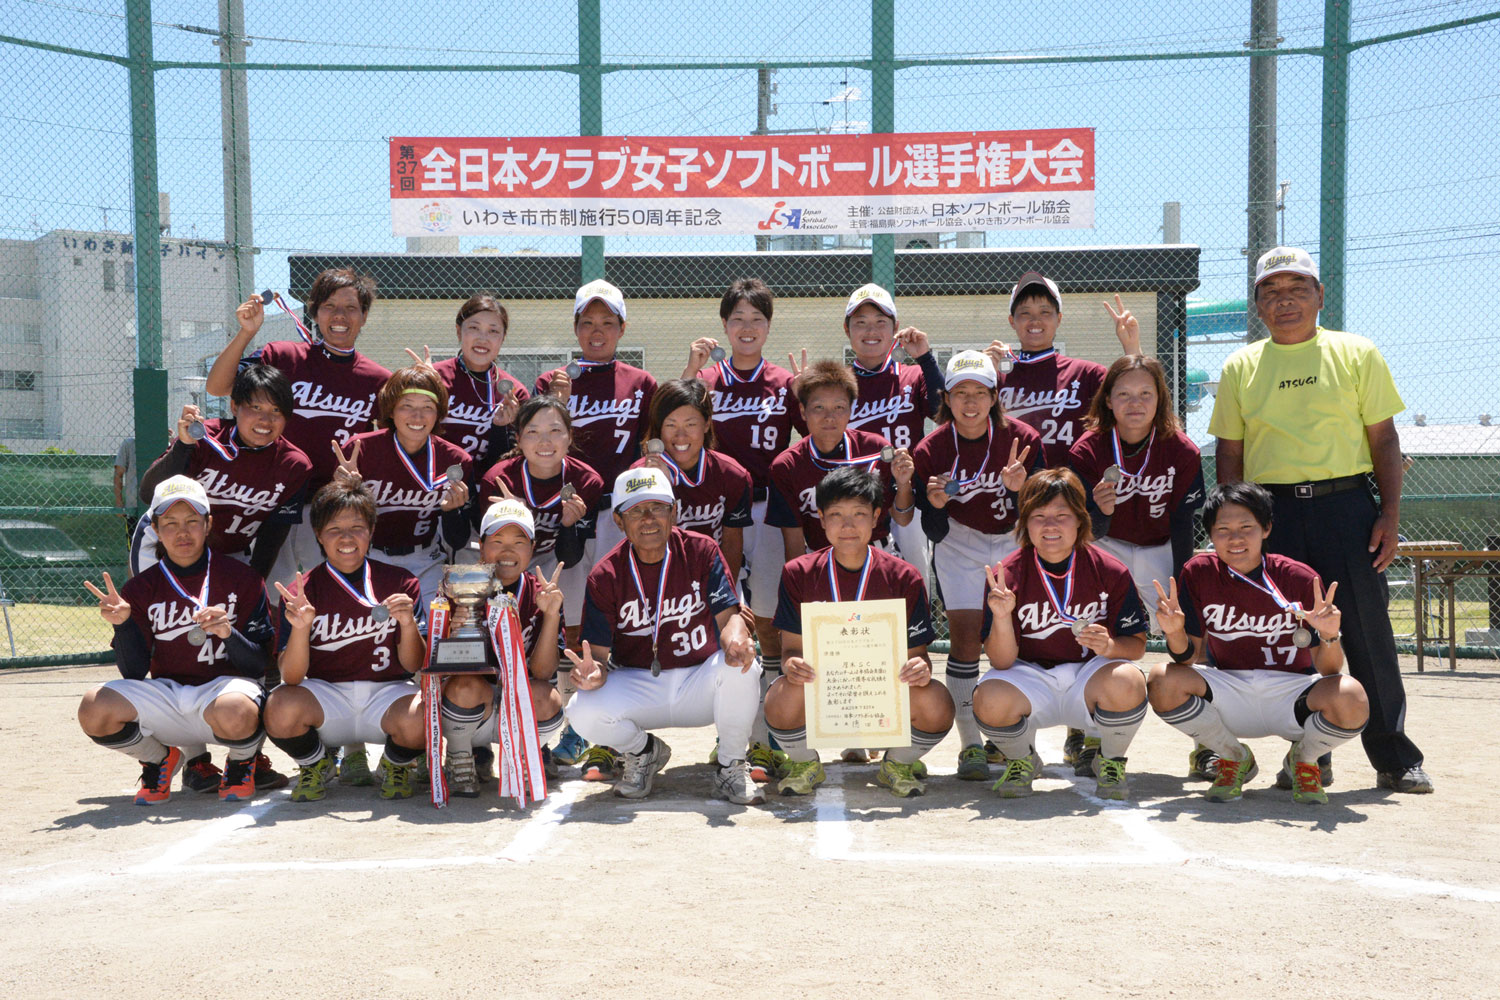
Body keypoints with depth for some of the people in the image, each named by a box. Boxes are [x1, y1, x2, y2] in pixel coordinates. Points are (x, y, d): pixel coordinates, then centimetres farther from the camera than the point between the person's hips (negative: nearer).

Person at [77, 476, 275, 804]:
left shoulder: (241, 578, 0)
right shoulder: (141, 588, 6)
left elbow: (259, 664, -4)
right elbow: (134, 673, -1)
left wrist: (229, 634, -24)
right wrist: (123, 624, -17)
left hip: (227, 683, -3)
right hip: (164, 696, 3)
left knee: (234, 713, -39)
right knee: (94, 710, -23)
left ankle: (242, 761, 1)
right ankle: (159, 759, 9)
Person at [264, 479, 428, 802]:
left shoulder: (400, 582, 2)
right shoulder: (302, 591, 0)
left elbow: (414, 665, -1)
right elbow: (291, 677, -8)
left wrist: (409, 624, -21)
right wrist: (301, 627, -26)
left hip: (385, 691, 0)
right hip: (324, 694, 0)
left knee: (420, 717, -33)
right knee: (280, 708, -32)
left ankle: (396, 765, 6)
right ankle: (315, 764, 5)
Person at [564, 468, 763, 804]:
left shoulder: (702, 551, -5)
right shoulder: (605, 577, -7)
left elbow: (728, 615, -12)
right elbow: (599, 652, -7)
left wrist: (735, 637, -38)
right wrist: (595, 672, -33)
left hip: (700, 681, 0)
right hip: (637, 686, 1)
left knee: (740, 666, -33)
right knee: (583, 711, -27)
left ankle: (731, 767, -5)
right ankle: (643, 751, 11)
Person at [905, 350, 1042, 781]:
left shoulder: (1023, 439, -16)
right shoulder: (930, 450, -16)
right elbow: (934, 533, -13)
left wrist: (1020, 488, -31)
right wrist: (936, 504, -33)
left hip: (1012, 539, 1)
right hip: (959, 541, -1)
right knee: (964, 632, -13)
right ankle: (971, 745, -5)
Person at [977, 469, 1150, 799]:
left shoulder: (1109, 571, -8)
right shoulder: (1006, 575, -9)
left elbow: (1136, 644, -2)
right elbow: (1002, 662, -11)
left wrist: (1110, 646, -25)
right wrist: (1001, 617, -31)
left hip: (1089, 675, 0)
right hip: (1030, 679, 0)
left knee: (1127, 684, -33)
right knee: (989, 701, -32)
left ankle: (1111, 762, 1)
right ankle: (1021, 760, 6)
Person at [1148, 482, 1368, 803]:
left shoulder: (1300, 578, -10)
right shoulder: (1198, 573, -5)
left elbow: (1328, 670, -10)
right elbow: (1192, 655, -2)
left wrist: (1329, 636, -32)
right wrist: (1175, 632, -24)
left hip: (1290, 690, -1)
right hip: (1227, 692, 2)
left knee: (1351, 699, -33)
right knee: (1162, 682, -27)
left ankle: (1303, 759, 6)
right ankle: (1235, 759, 3)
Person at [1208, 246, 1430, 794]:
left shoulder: (1357, 354, 7)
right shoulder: (1240, 367, 11)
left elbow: (1383, 439, 6)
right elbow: (1229, 454, 11)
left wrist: (1390, 514, -4)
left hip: (1346, 506, -1)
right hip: (1271, 511, 2)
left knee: (1368, 631, -3)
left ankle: (1396, 758, 8)